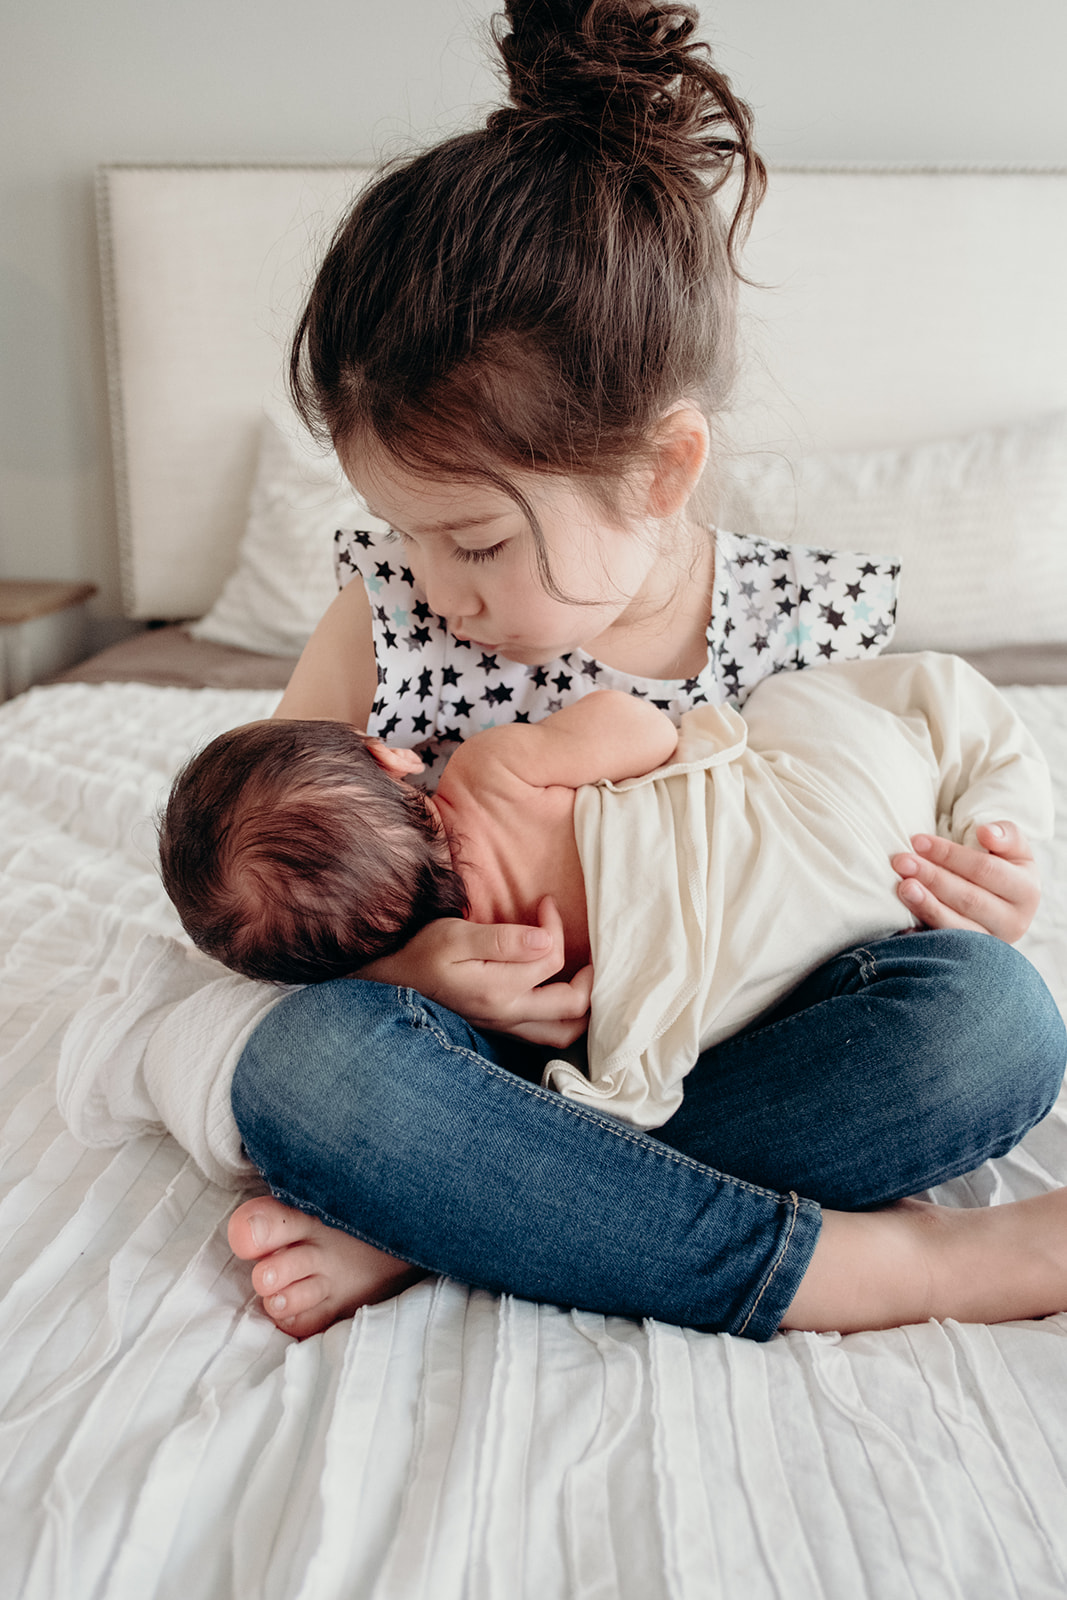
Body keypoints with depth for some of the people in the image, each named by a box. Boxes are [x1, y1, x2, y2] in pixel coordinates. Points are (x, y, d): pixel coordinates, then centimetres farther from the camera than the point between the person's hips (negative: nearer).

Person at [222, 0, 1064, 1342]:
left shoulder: (815, 625, -7)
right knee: (305, 1061, -31)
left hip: (725, 1058, 1)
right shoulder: (390, 620, -8)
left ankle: (421, 1229, -25)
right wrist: (391, 958, -21)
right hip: (496, 1050, 0)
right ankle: (876, 1263, -26)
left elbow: (868, 859, 9)